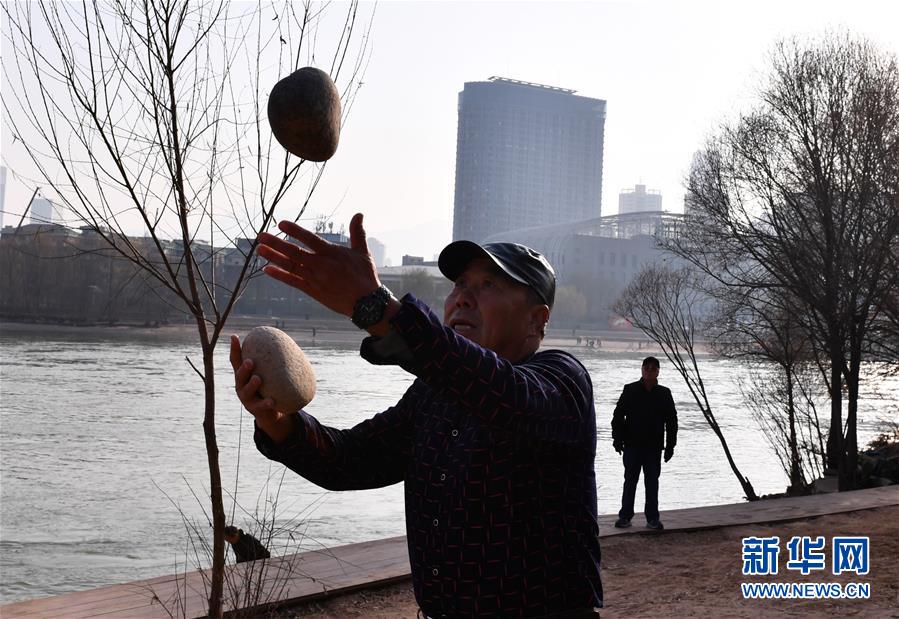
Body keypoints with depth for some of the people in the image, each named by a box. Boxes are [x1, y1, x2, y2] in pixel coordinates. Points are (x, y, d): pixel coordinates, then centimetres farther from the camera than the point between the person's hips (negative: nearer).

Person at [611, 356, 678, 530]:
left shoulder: (664, 393, 5)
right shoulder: (630, 390, -1)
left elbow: (672, 421, 8)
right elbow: (618, 415, 1)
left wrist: (670, 446, 3)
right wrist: (618, 439, -7)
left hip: (654, 447, 1)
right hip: (632, 445, -1)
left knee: (652, 483, 6)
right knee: (630, 481, 5)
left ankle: (652, 518, 13)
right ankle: (625, 516, 12)